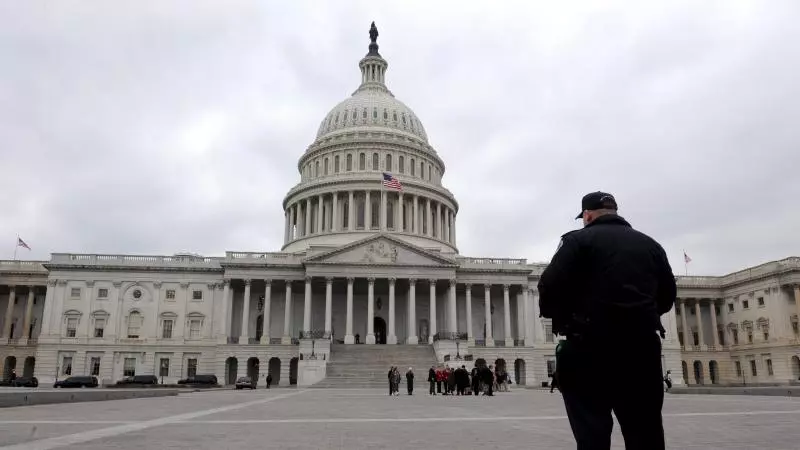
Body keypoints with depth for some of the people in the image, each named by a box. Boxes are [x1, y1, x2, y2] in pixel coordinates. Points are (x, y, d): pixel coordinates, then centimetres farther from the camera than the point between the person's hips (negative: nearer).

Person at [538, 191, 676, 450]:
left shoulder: (578, 240, -2)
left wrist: (552, 313, 8)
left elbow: (550, 285, -12)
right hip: (642, 345, 5)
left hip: (591, 346, -5)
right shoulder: (650, 245, 16)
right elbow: (667, 296, 18)